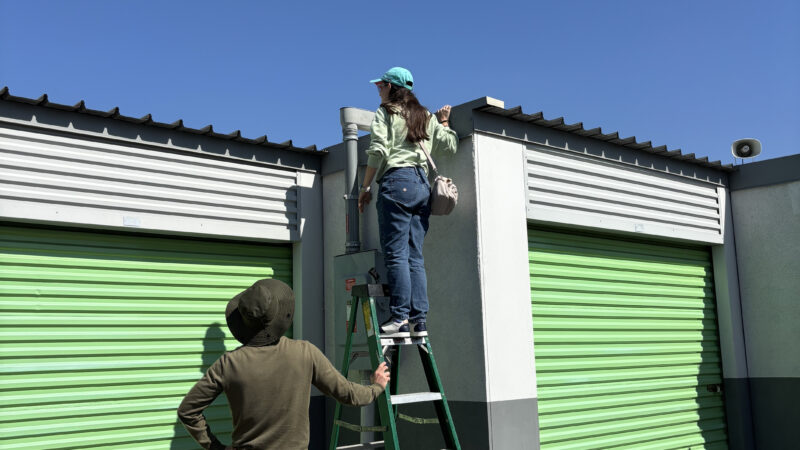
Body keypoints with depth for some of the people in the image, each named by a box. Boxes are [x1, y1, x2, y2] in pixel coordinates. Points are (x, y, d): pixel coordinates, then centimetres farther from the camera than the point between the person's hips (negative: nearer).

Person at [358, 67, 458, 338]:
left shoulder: (385, 113, 4)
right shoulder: (426, 117, 20)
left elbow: (378, 152, -8)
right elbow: (450, 145, 13)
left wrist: (365, 188, -2)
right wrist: (444, 123, 30)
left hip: (396, 182, -6)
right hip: (422, 184, 6)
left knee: (396, 253, -8)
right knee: (415, 256, 4)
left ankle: (400, 318, -13)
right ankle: (419, 320, -1)